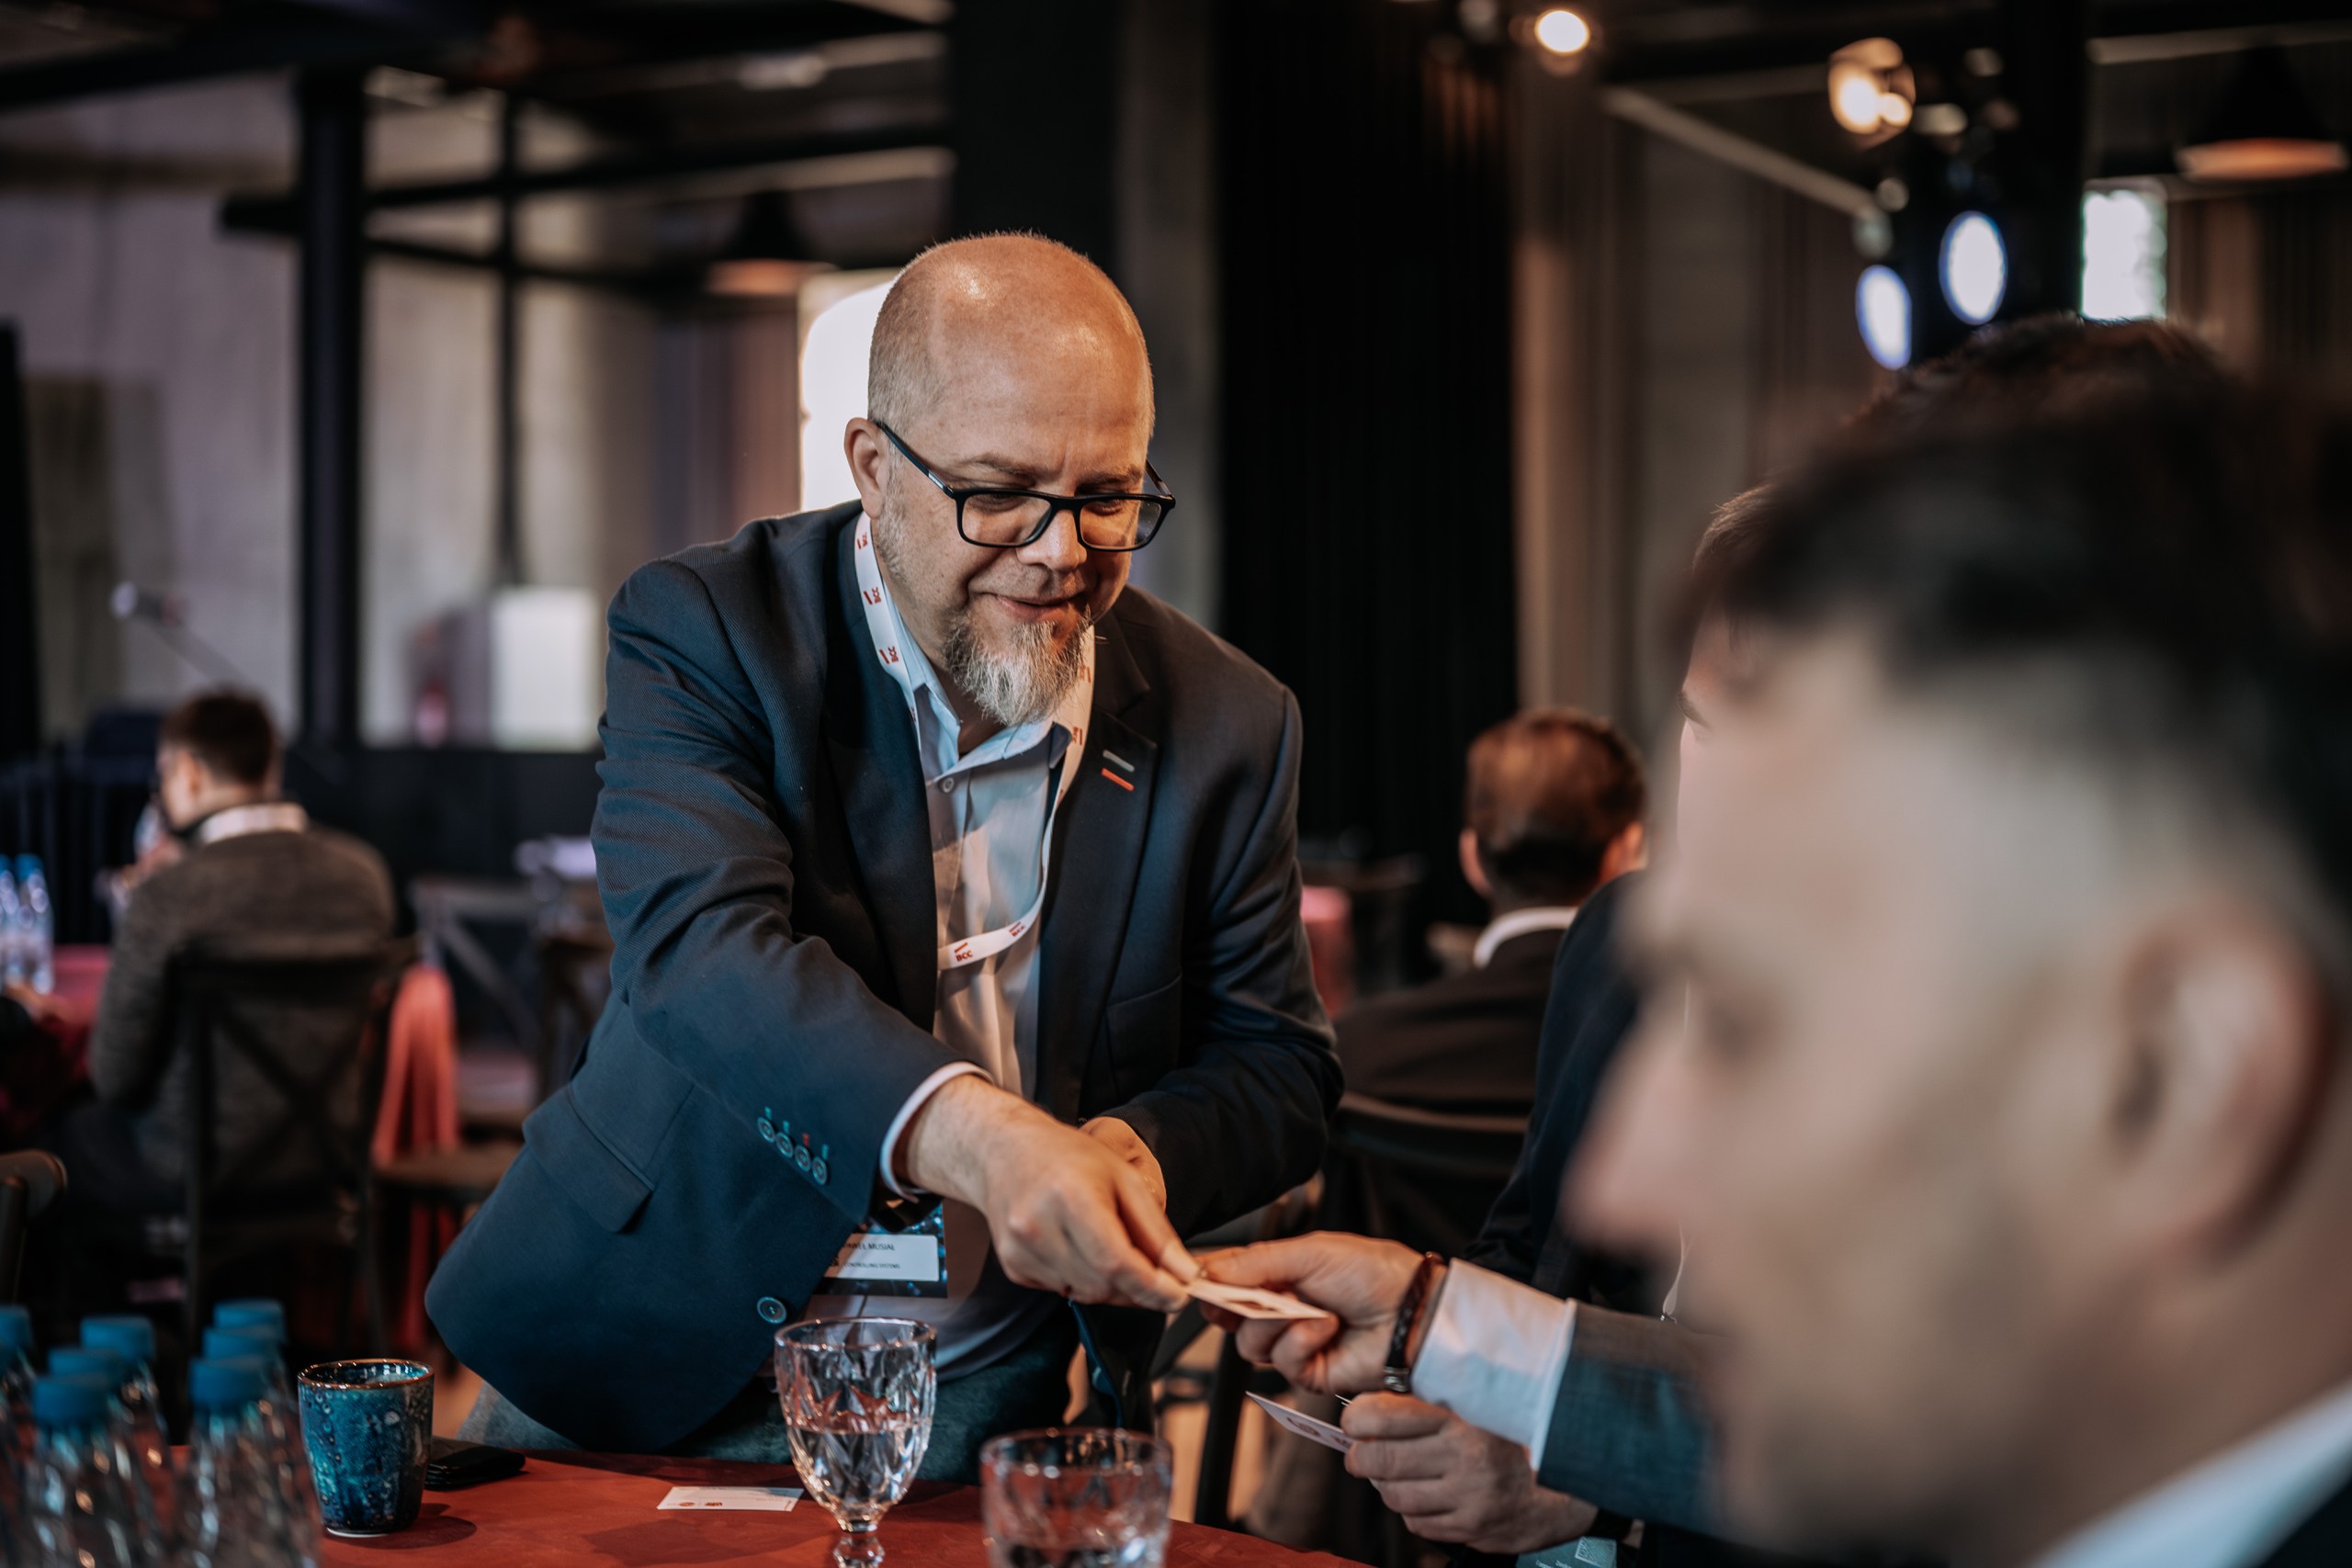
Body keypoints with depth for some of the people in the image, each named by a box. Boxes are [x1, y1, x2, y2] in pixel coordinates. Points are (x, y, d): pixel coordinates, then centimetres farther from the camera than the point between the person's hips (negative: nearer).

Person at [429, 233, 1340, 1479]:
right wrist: (971, 1134, -41)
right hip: (659, 1364, -3)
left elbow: (1276, 1063, 5)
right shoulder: (705, 632, -8)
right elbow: (701, 942, -24)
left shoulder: (1227, 729, 1)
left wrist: (1136, 1154, -20)